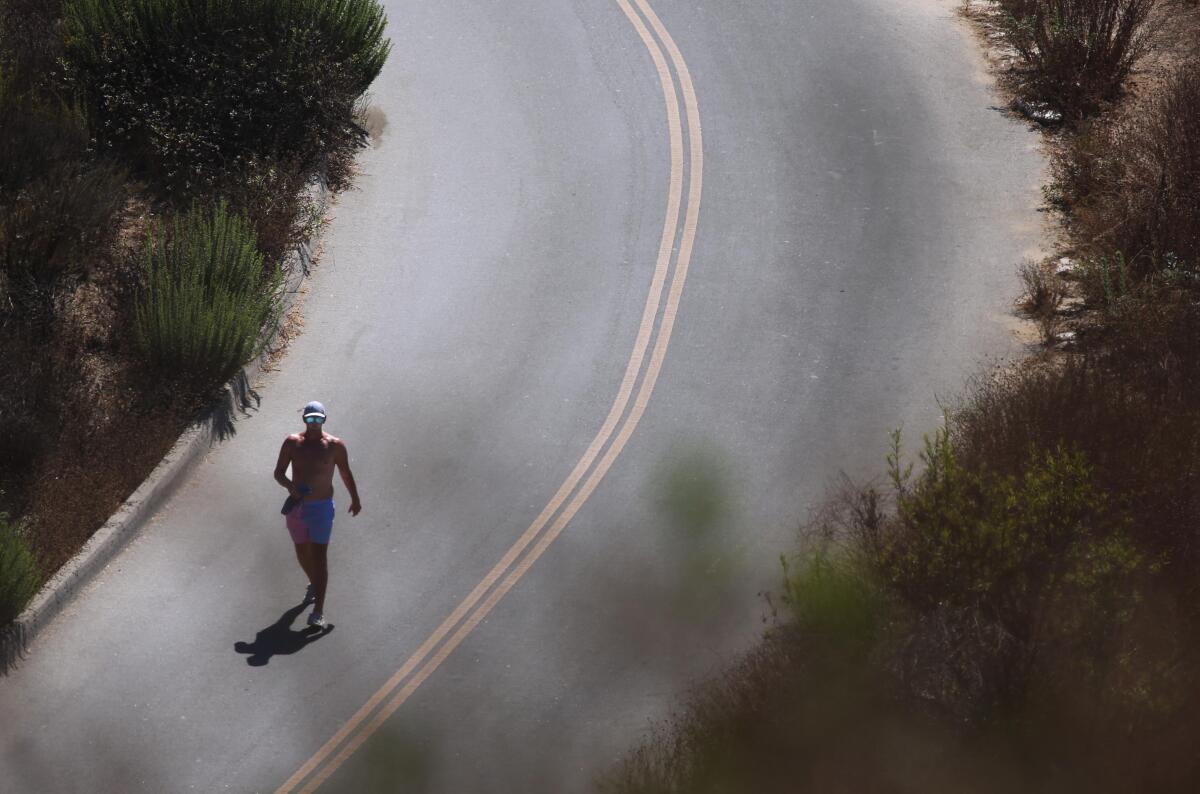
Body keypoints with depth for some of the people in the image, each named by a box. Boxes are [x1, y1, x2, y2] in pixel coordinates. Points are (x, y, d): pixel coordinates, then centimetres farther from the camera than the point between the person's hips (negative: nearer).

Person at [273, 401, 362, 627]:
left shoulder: (335, 445, -7)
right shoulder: (292, 443, -2)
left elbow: (345, 473, 7)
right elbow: (278, 473, -4)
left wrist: (355, 499, 18)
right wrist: (290, 485, -25)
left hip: (321, 507, -4)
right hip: (296, 506, 4)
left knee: (319, 557, -10)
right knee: (302, 553, 20)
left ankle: (318, 611, -13)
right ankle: (314, 584, 51)